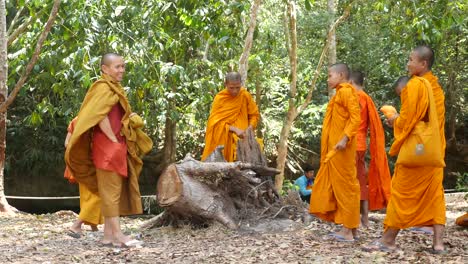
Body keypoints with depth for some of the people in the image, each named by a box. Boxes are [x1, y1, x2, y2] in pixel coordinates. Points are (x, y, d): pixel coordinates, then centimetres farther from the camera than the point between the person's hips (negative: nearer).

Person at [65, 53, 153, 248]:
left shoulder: (114, 88, 20)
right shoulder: (104, 87, -10)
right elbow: (100, 115, -21)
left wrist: (121, 144, 9)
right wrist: (114, 141, -19)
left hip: (116, 147, 9)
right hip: (107, 146, -9)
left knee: (112, 191, 9)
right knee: (111, 190, -9)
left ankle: (108, 234, 11)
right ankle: (117, 234, -10)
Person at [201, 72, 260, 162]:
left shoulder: (245, 96, -1)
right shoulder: (219, 98, -6)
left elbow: (254, 115, 10)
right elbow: (215, 122, -10)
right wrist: (234, 129, -22)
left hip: (240, 140, 1)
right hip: (223, 142, -1)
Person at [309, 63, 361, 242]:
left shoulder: (346, 92, -8)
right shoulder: (339, 93, 19)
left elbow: (356, 117, -18)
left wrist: (345, 138, -27)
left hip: (341, 148, -10)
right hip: (333, 150, 10)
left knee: (345, 186, -6)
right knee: (336, 185, 11)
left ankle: (348, 230, -2)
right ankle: (350, 228, 15)